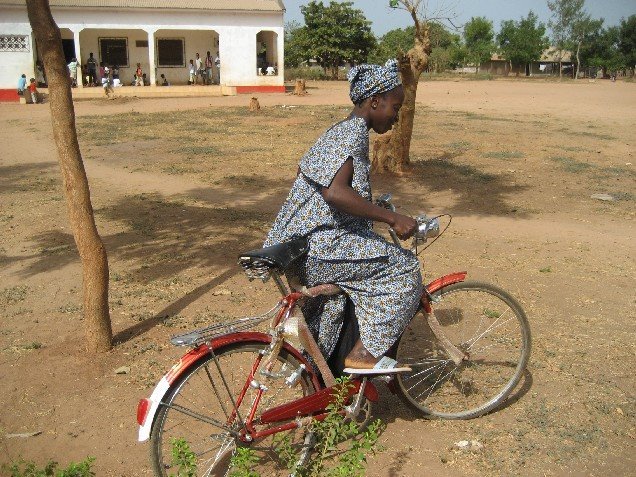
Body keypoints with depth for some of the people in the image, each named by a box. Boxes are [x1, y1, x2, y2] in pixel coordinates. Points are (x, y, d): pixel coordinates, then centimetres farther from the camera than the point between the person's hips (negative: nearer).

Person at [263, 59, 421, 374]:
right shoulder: (353, 133, -14)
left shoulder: (341, 130, 17)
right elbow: (335, 192, -29)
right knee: (402, 268, -10)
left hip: (301, 240, 11)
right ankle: (364, 353, -5)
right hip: (317, 244, -11)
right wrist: (392, 218, -26)